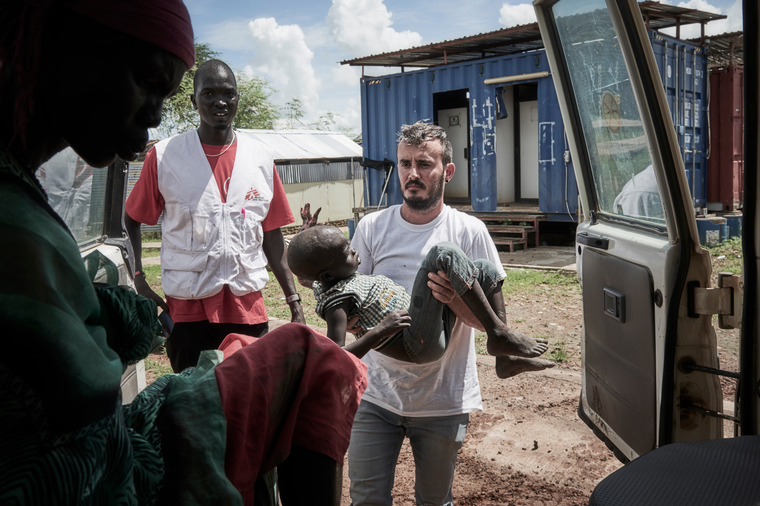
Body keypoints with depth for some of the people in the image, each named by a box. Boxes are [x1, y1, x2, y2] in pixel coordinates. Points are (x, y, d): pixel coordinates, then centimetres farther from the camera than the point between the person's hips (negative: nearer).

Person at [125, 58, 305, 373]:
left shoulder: (261, 158, 6)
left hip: (249, 308, 2)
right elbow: (132, 221, 7)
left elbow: (271, 235, 9)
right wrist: (139, 282, -5)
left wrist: (294, 302, 6)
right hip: (187, 311, -2)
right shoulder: (164, 156, -1)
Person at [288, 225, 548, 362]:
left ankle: (503, 350, 1)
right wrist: (380, 331, -30)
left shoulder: (330, 282, 10)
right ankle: (498, 333, -17)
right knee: (445, 253, -24)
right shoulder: (336, 301, -18)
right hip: (421, 345, -10)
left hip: (434, 329, 10)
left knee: (485, 269, 12)